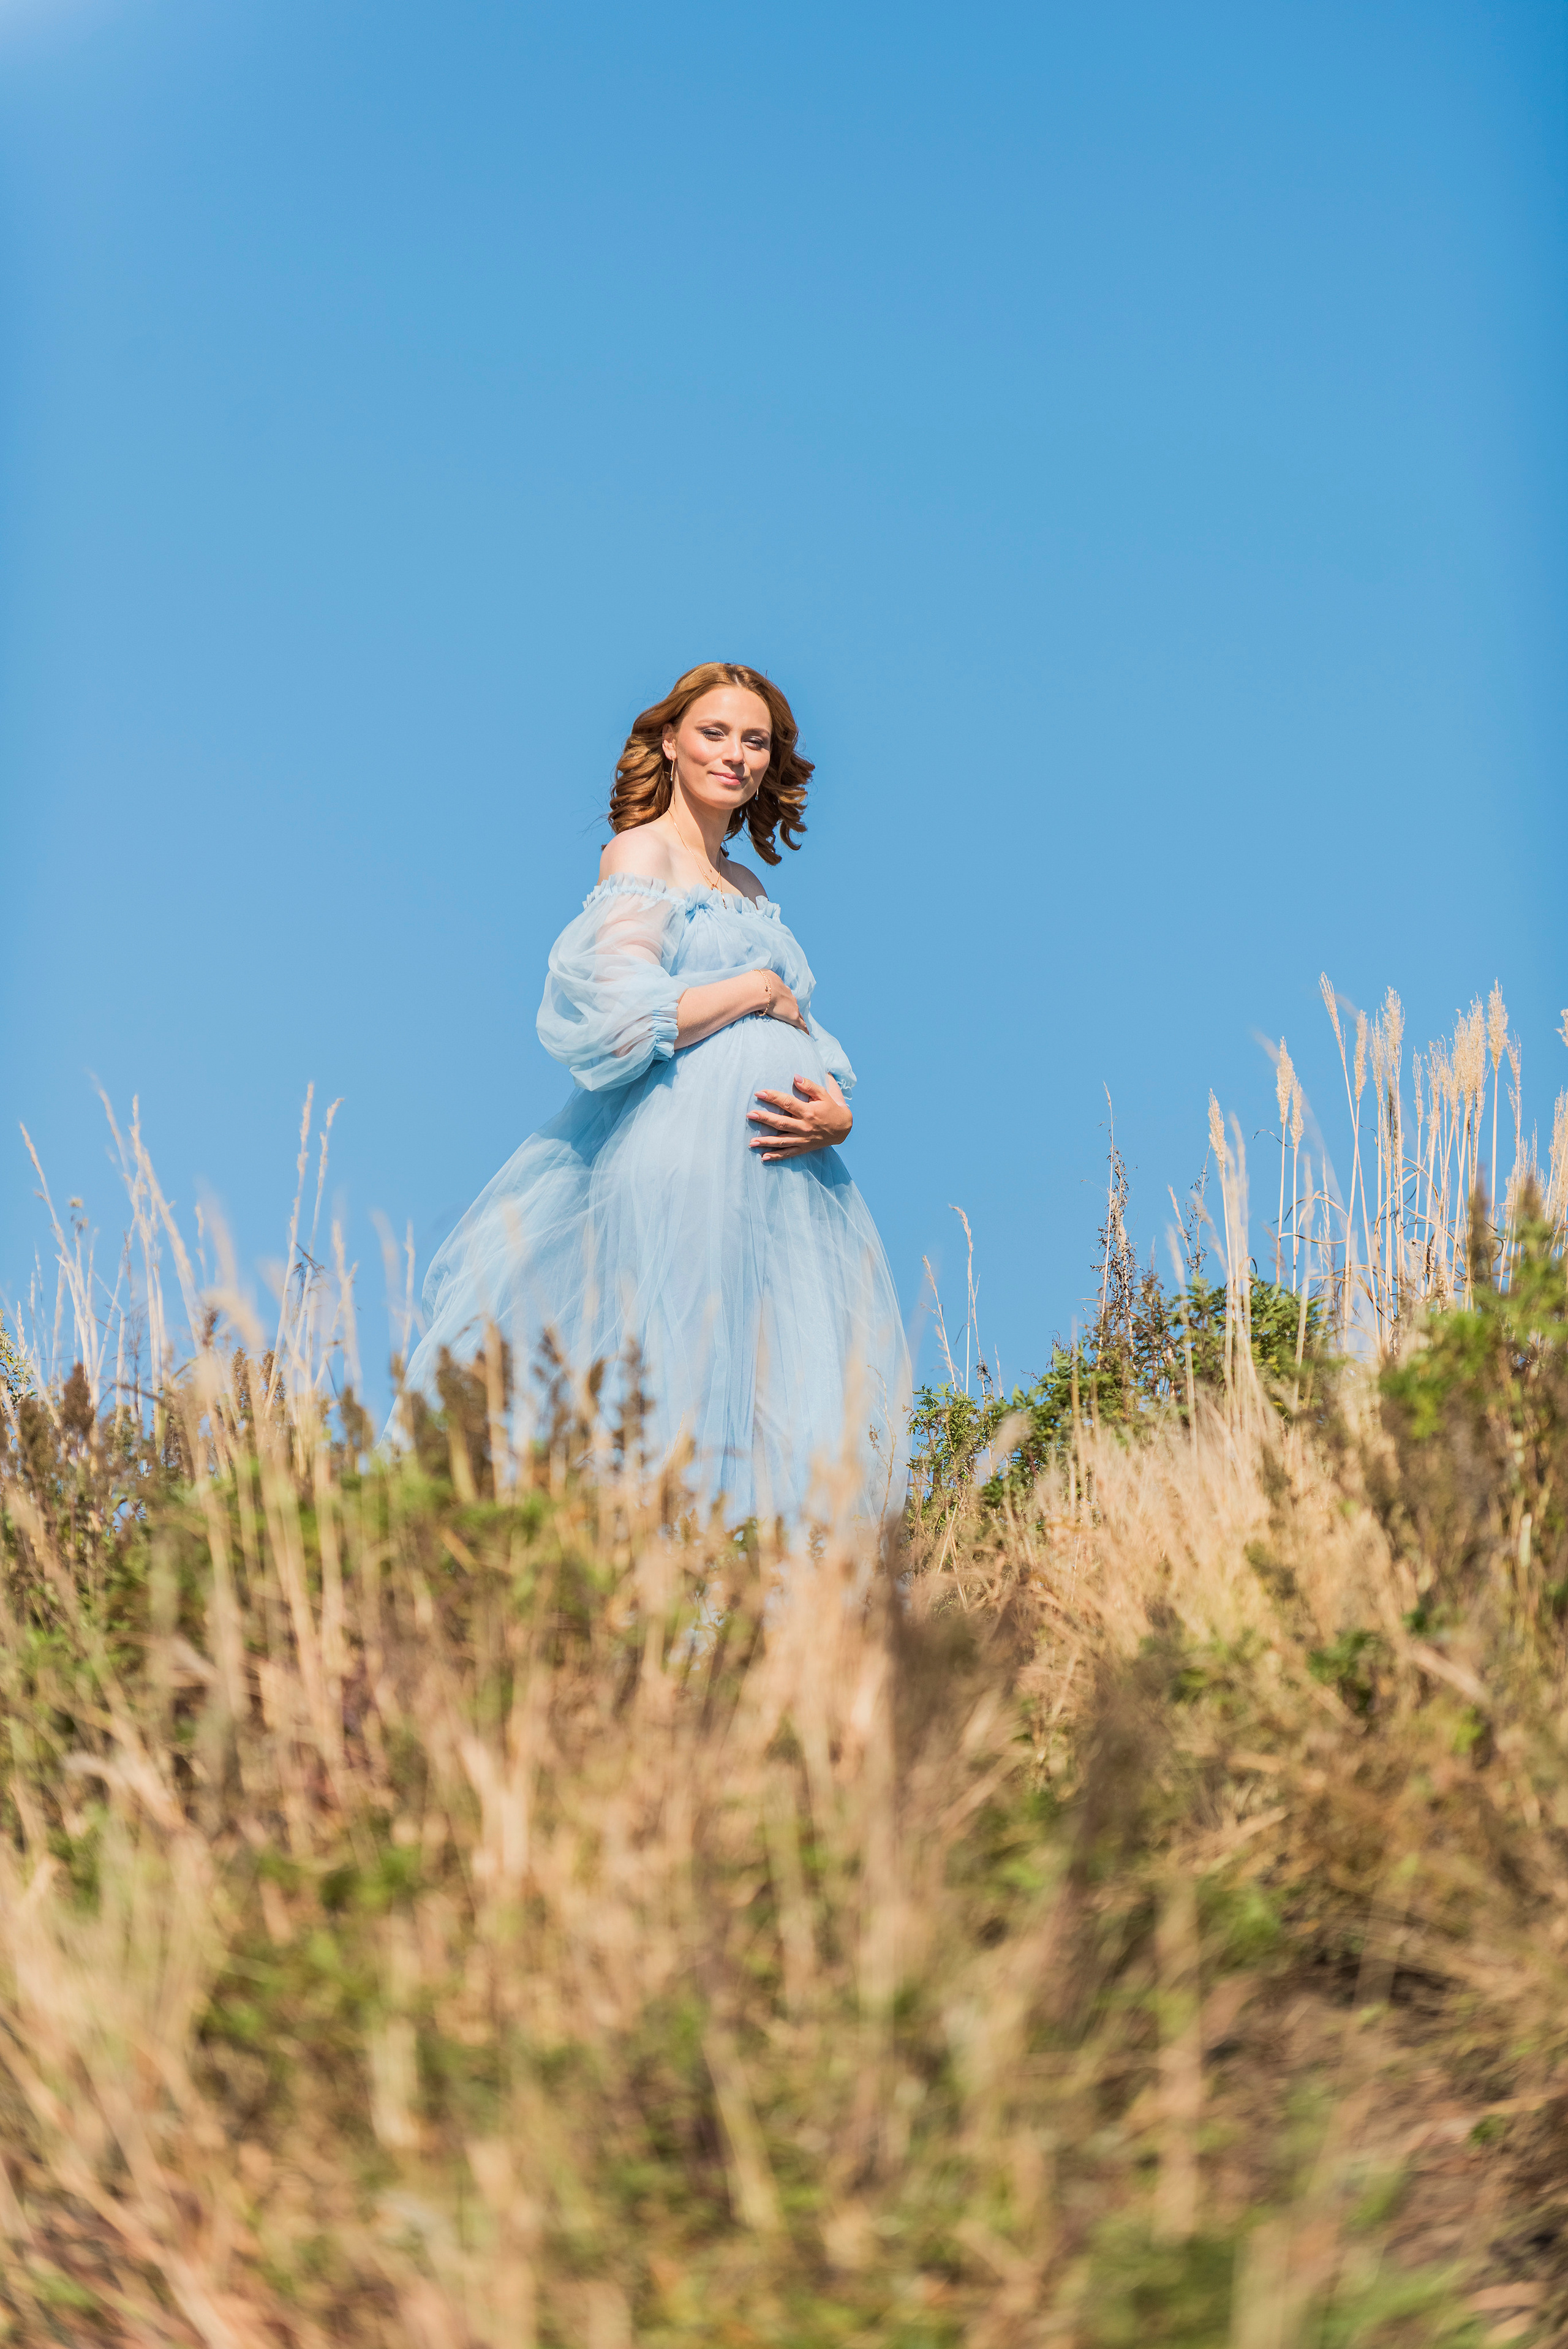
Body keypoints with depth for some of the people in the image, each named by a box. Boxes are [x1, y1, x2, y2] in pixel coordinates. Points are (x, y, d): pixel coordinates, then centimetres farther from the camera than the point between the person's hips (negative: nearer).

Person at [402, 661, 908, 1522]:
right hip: (678, 1162, -8)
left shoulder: (749, 887, 23)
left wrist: (837, 1114, -2)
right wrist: (763, 990, -4)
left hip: (779, 1175, 8)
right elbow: (620, 1017, -14)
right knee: (682, 1413, -12)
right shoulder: (643, 853, 0)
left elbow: (810, 1052, 20)